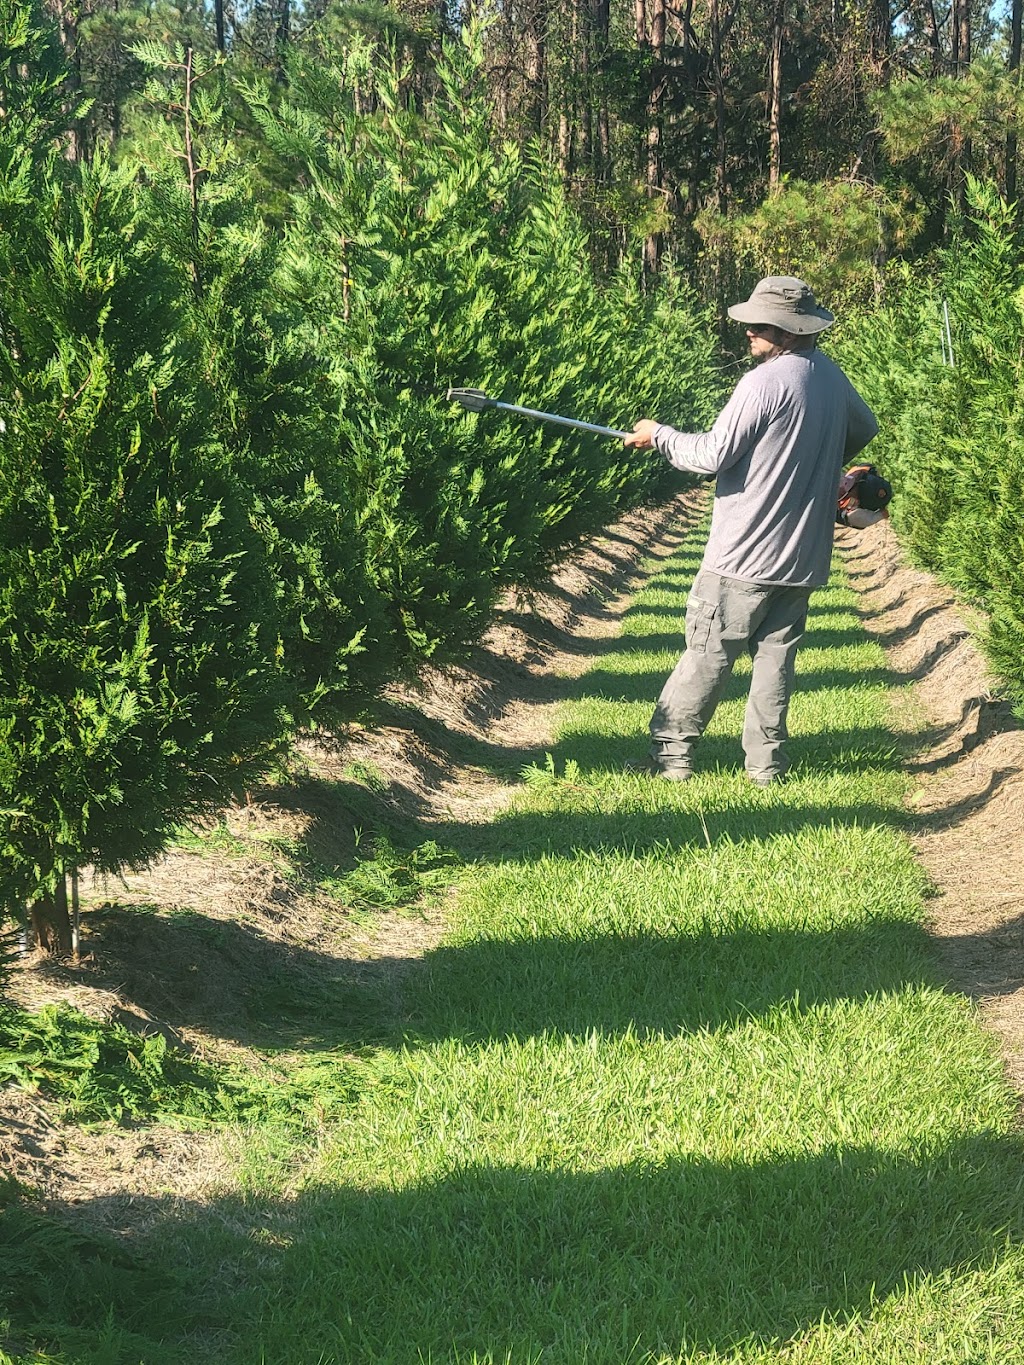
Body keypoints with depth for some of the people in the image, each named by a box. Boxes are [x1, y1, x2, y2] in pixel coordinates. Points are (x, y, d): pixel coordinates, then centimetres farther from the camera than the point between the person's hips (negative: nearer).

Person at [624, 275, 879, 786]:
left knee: (708, 653, 0)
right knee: (776, 654, 11)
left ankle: (671, 755, 5)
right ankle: (766, 763, 12)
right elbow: (864, 428, 28)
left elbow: (712, 455, -17)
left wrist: (659, 435, -2)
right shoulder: (834, 378, 8)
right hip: (804, 555, 7)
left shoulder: (764, 382, -18)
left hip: (745, 556, -7)